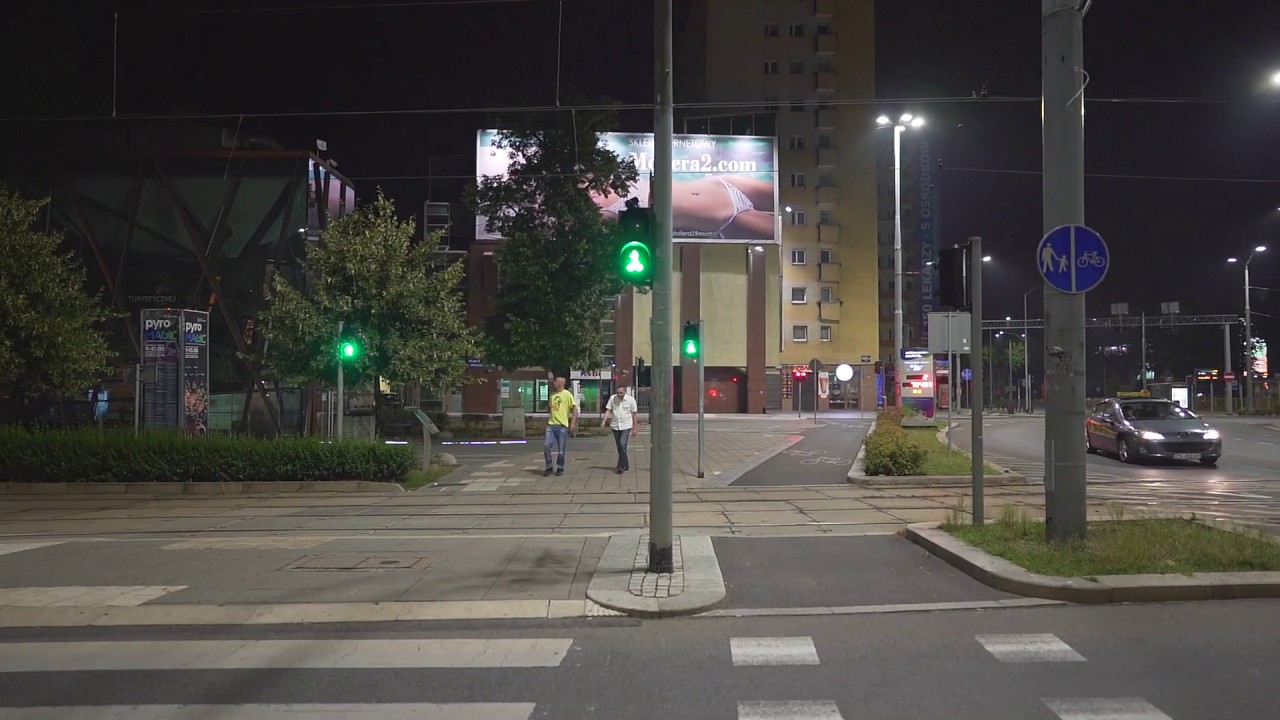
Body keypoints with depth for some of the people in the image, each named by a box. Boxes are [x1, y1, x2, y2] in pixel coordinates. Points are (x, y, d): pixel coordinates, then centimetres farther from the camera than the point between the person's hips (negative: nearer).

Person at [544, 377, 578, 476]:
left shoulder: (567, 394, -4)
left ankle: (560, 468, 16)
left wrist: (573, 423, -14)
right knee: (546, 446, -4)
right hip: (551, 424, 5)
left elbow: (574, 408, -7)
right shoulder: (552, 395, 14)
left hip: (562, 425, -5)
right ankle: (549, 467, 9)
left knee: (561, 449, 2)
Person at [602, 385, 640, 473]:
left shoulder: (631, 400, -8)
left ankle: (621, 466, -14)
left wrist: (634, 429, 1)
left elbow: (634, 414, -1)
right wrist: (604, 421, -13)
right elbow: (608, 410, 2)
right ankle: (626, 465, 24)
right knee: (619, 447, 9)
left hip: (626, 426, -4)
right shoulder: (612, 398, -2)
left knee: (622, 445, -17)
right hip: (615, 426, 4)